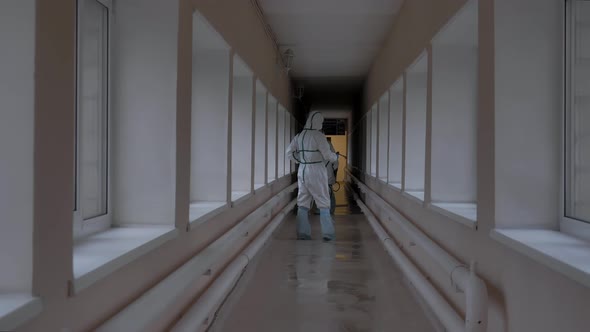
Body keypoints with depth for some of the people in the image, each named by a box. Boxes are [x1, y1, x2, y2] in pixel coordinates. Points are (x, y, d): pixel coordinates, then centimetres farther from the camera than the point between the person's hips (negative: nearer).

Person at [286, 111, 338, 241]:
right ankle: (327, 233, 4)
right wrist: (335, 157, 9)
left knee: (303, 203, 10)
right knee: (323, 203, 4)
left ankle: (302, 233, 8)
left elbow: (290, 152, 8)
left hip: (302, 172, 5)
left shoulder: (299, 136, 6)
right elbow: (328, 155, -12)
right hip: (317, 173, -5)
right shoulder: (318, 136, -13)